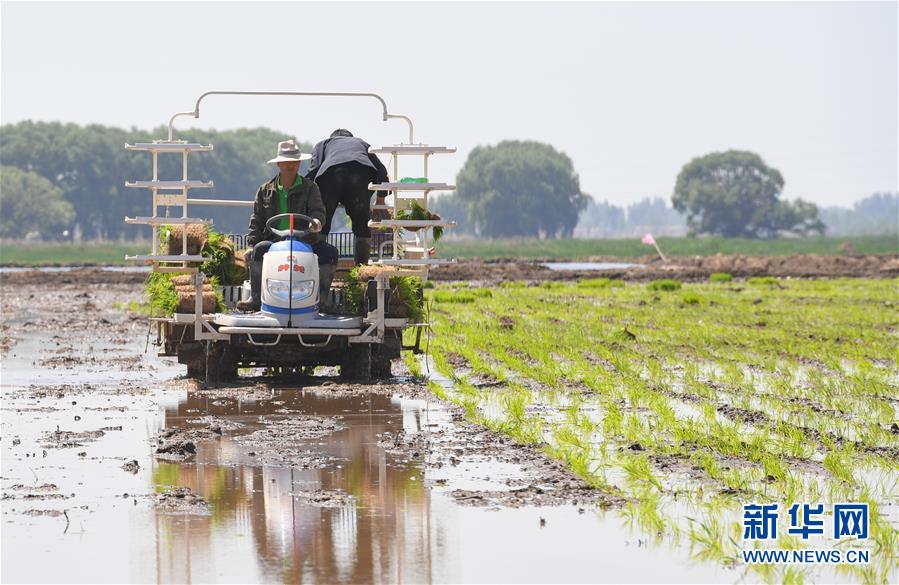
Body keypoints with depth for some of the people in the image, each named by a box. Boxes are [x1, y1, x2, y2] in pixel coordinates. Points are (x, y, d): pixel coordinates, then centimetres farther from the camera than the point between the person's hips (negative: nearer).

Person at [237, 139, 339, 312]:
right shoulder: (265, 191, 14)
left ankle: (321, 299, -17)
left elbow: (318, 210, -5)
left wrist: (316, 222, -30)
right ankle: (257, 298, -26)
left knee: (330, 252, -26)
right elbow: (257, 220, 14)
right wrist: (251, 244, 0)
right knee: (259, 250, -32)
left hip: (305, 239, 0)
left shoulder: (310, 188, 9)